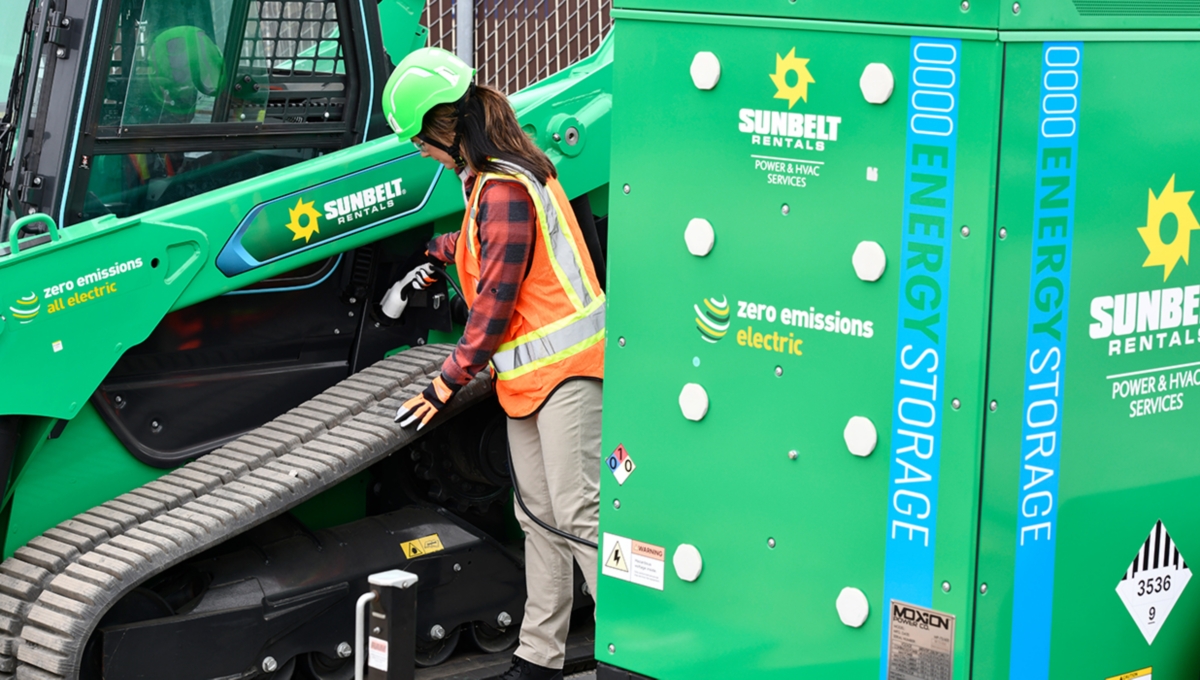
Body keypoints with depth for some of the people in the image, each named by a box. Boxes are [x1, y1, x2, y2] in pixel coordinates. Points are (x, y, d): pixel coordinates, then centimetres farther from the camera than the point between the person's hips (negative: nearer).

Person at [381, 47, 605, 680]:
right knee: (539, 515, 10)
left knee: (578, 511, -13)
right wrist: (439, 249, 52)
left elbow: (495, 301, -17)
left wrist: (449, 381, -9)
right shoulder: (492, 177, 12)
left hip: (562, 367, -10)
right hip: (530, 372, 10)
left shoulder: (503, 190, -19)